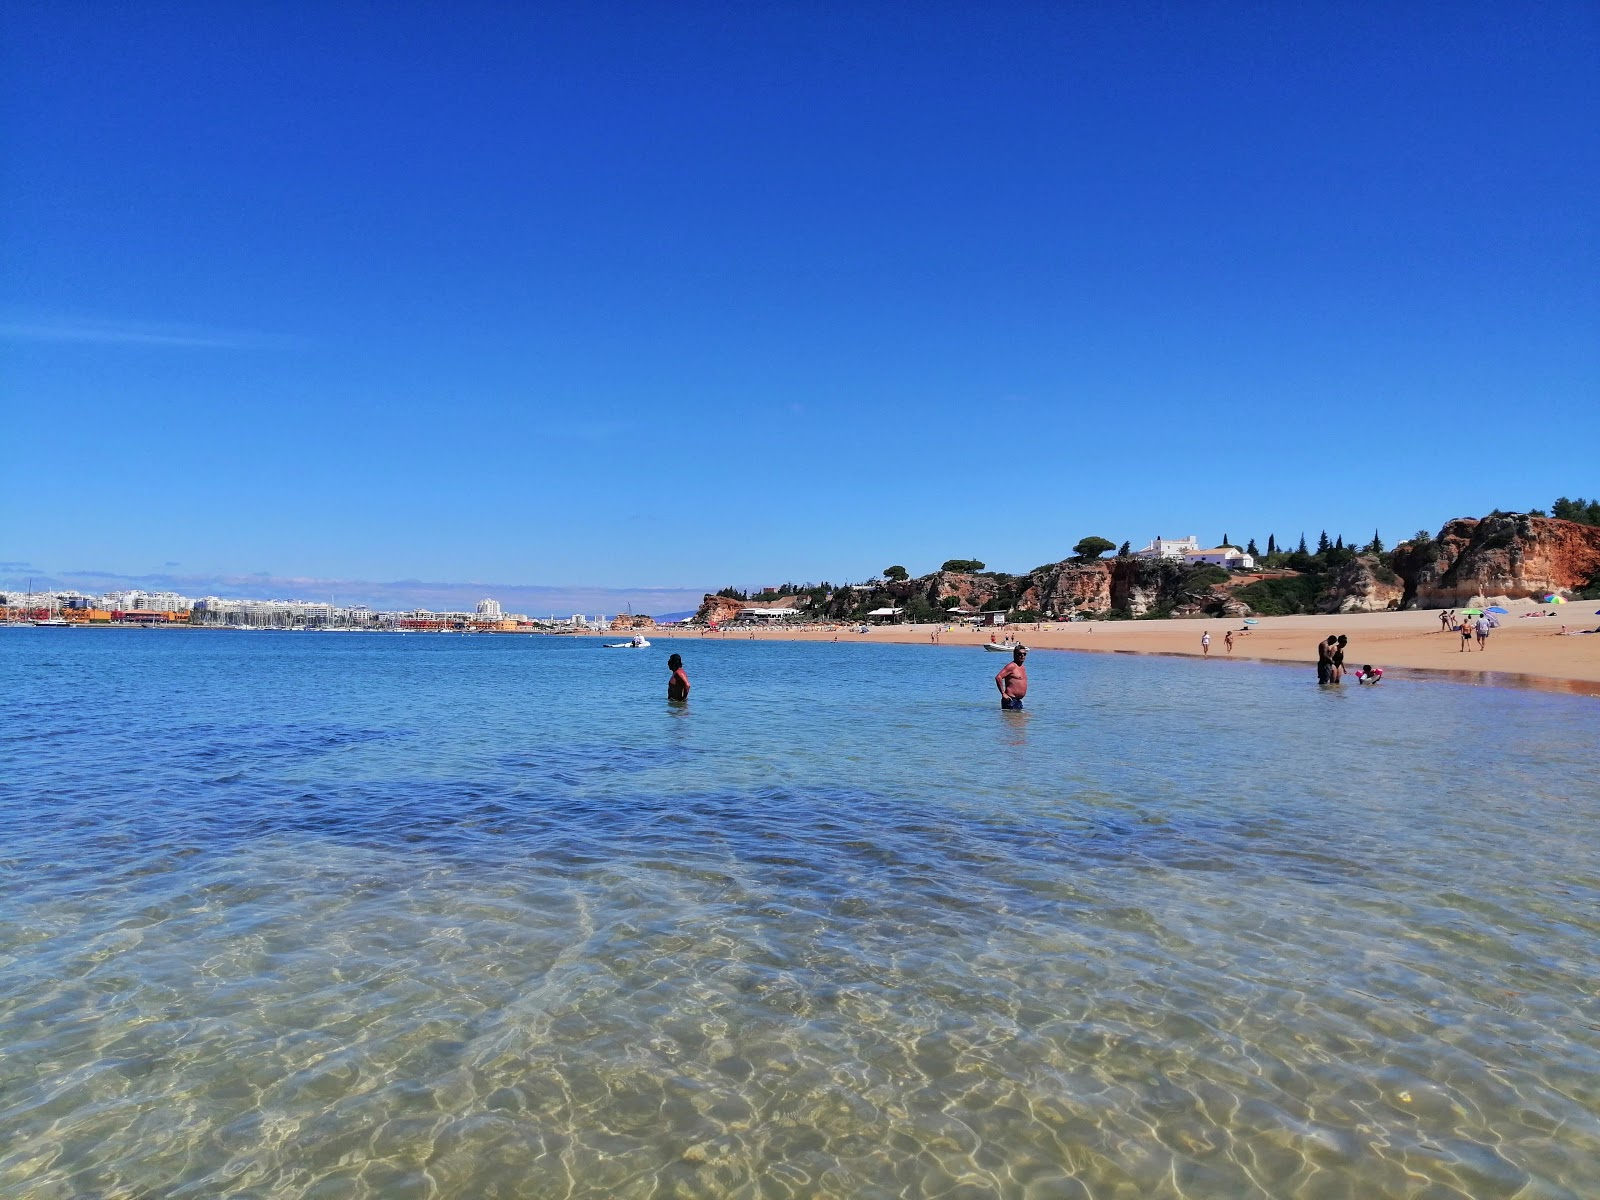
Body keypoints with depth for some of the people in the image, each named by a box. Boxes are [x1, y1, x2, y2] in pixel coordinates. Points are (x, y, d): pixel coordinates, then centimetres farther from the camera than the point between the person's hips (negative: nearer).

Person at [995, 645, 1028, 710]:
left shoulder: (1023, 667, 17)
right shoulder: (1011, 666, -12)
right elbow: (998, 677, -23)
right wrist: (1003, 694, -22)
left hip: (1018, 701, 9)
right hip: (1010, 701, -9)